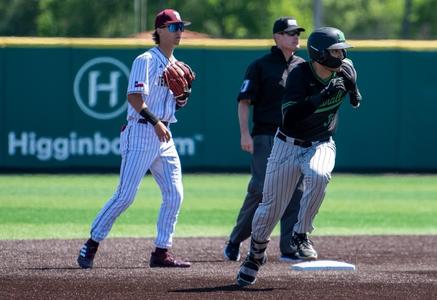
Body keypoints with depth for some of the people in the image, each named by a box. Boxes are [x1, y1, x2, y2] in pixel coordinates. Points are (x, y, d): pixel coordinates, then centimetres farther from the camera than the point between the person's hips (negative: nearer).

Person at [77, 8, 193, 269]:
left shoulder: (177, 66, 16)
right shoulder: (146, 60, -8)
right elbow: (134, 97, -18)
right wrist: (155, 122, -27)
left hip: (164, 135, 8)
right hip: (141, 132, -8)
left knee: (175, 194, 1)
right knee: (126, 195, -11)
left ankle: (162, 252, 7)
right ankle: (91, 245, -1)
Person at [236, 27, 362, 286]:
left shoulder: (345, 70, -10)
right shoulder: (300, 75, -24)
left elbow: (356, 103, 10)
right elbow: (289, 117, -34)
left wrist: (352, 89, -14)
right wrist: (322, 96, -42)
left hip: (321, 145, 2)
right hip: (289, 146, -2)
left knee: (318, 175, -33)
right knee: (271, 207, 0)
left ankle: (301, 236, -15)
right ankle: (256, 253, 28)